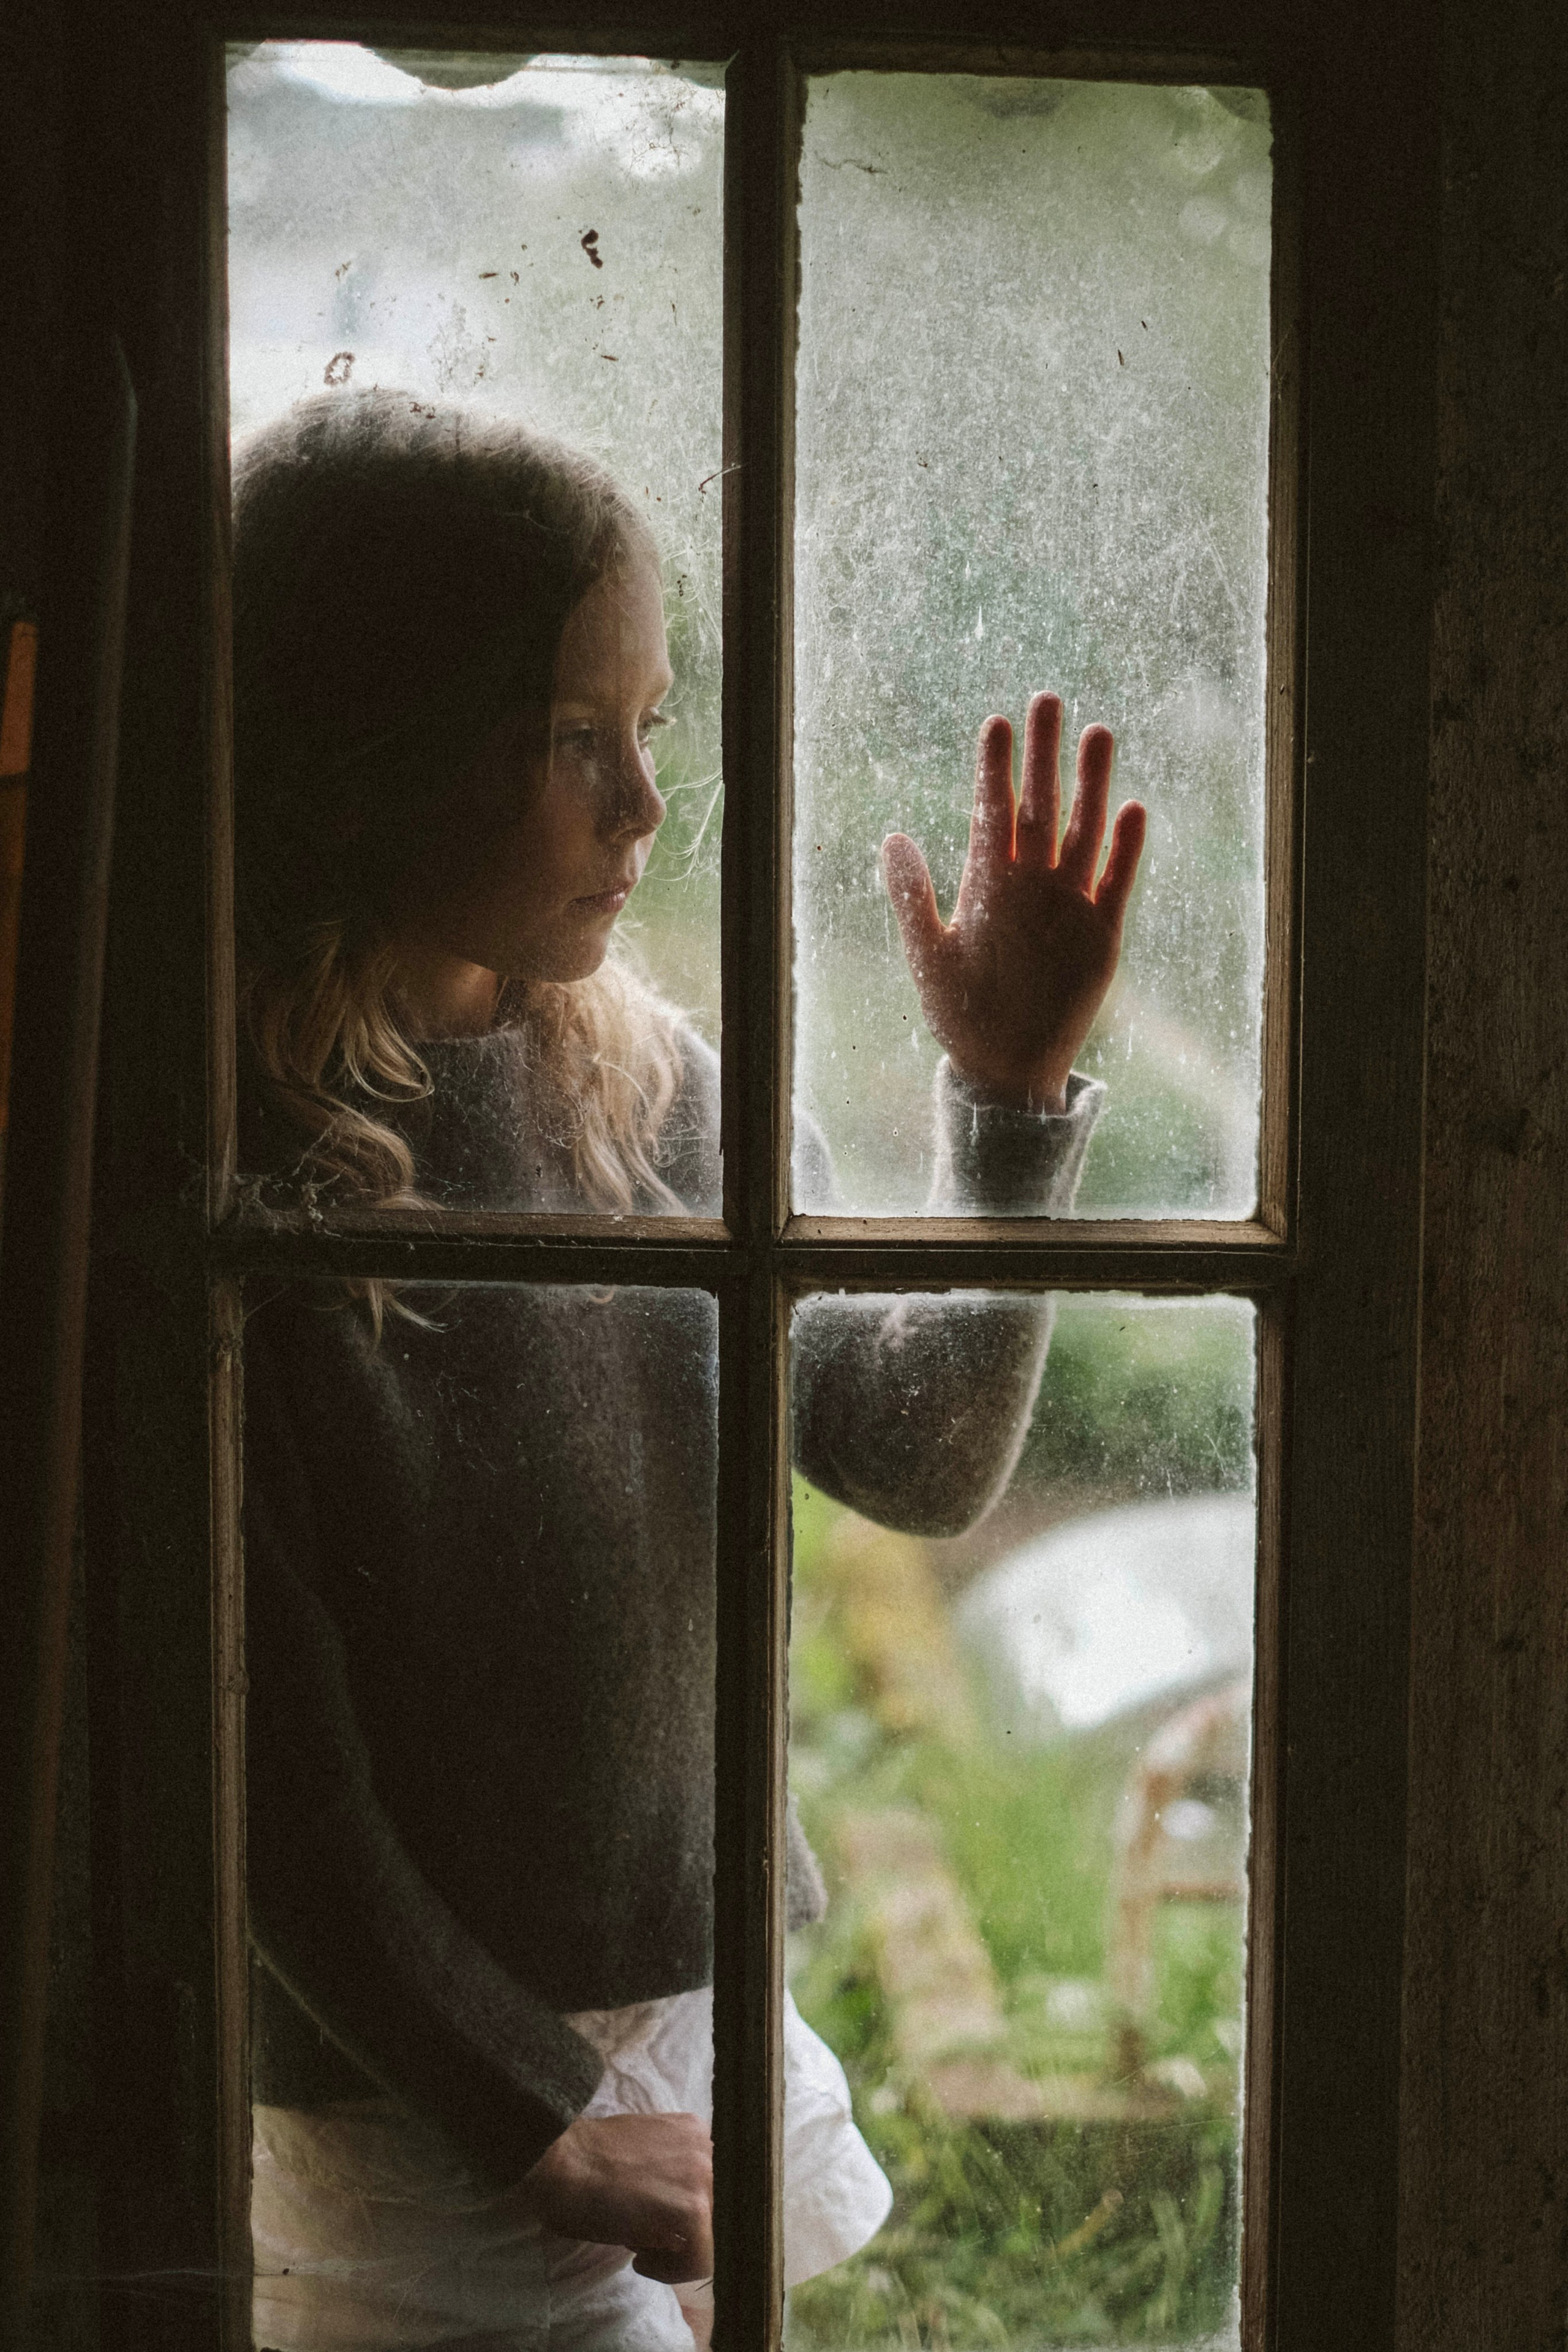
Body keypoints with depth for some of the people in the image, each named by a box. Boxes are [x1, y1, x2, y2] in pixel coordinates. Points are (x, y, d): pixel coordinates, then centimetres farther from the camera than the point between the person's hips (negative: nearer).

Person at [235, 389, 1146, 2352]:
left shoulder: (646, 1086, 2)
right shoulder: (221, 1169, -17)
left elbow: (921, 1465, 5)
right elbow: (263, 1768, -16)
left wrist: (1013, 1099, -7)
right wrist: (536, 2120, -12)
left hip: (693, 2023, 6)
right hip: (405, 2113, -6)